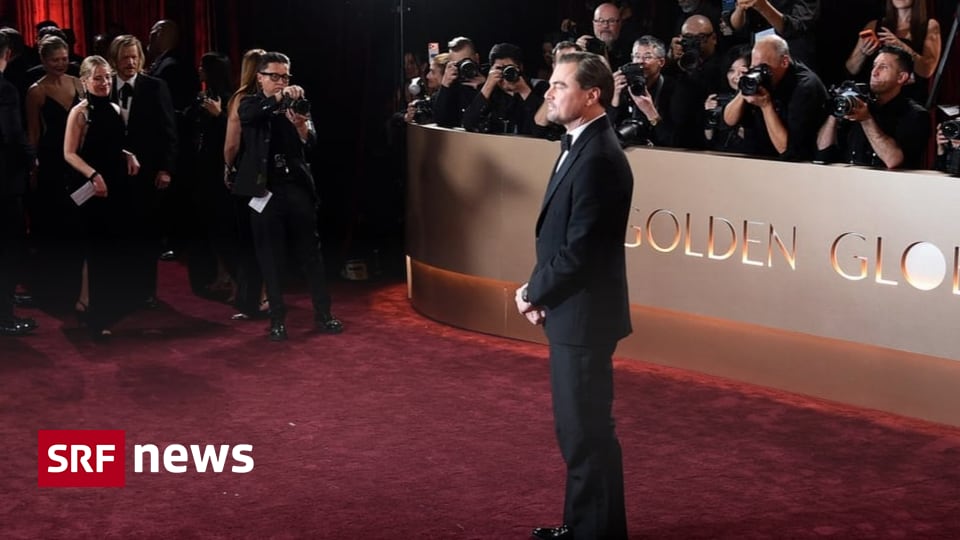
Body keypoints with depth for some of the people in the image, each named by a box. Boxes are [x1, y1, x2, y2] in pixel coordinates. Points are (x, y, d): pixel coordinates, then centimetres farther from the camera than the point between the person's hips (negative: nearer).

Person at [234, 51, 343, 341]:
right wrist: (279, 98, -36)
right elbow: (249, 115, -21)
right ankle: (277, 319, 12)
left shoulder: (298, 104, 8)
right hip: (266, 189, -1)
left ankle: (323, 314, 14)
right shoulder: (251, 105, 4)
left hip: (297, 187, 2)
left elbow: (311, 141, -7)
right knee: (271, 258, 3)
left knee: (311, 252, 6)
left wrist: (302, 126, -30)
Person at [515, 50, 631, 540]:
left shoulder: (598, 158, -21)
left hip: (583, 316, -10)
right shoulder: (580, 147, 11)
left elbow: (579, 250, -24)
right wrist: (538, 290, 2)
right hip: (571, 312, 10)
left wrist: (533, 294, -9)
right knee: (576, 428, 19)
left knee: (587, 431, 1)